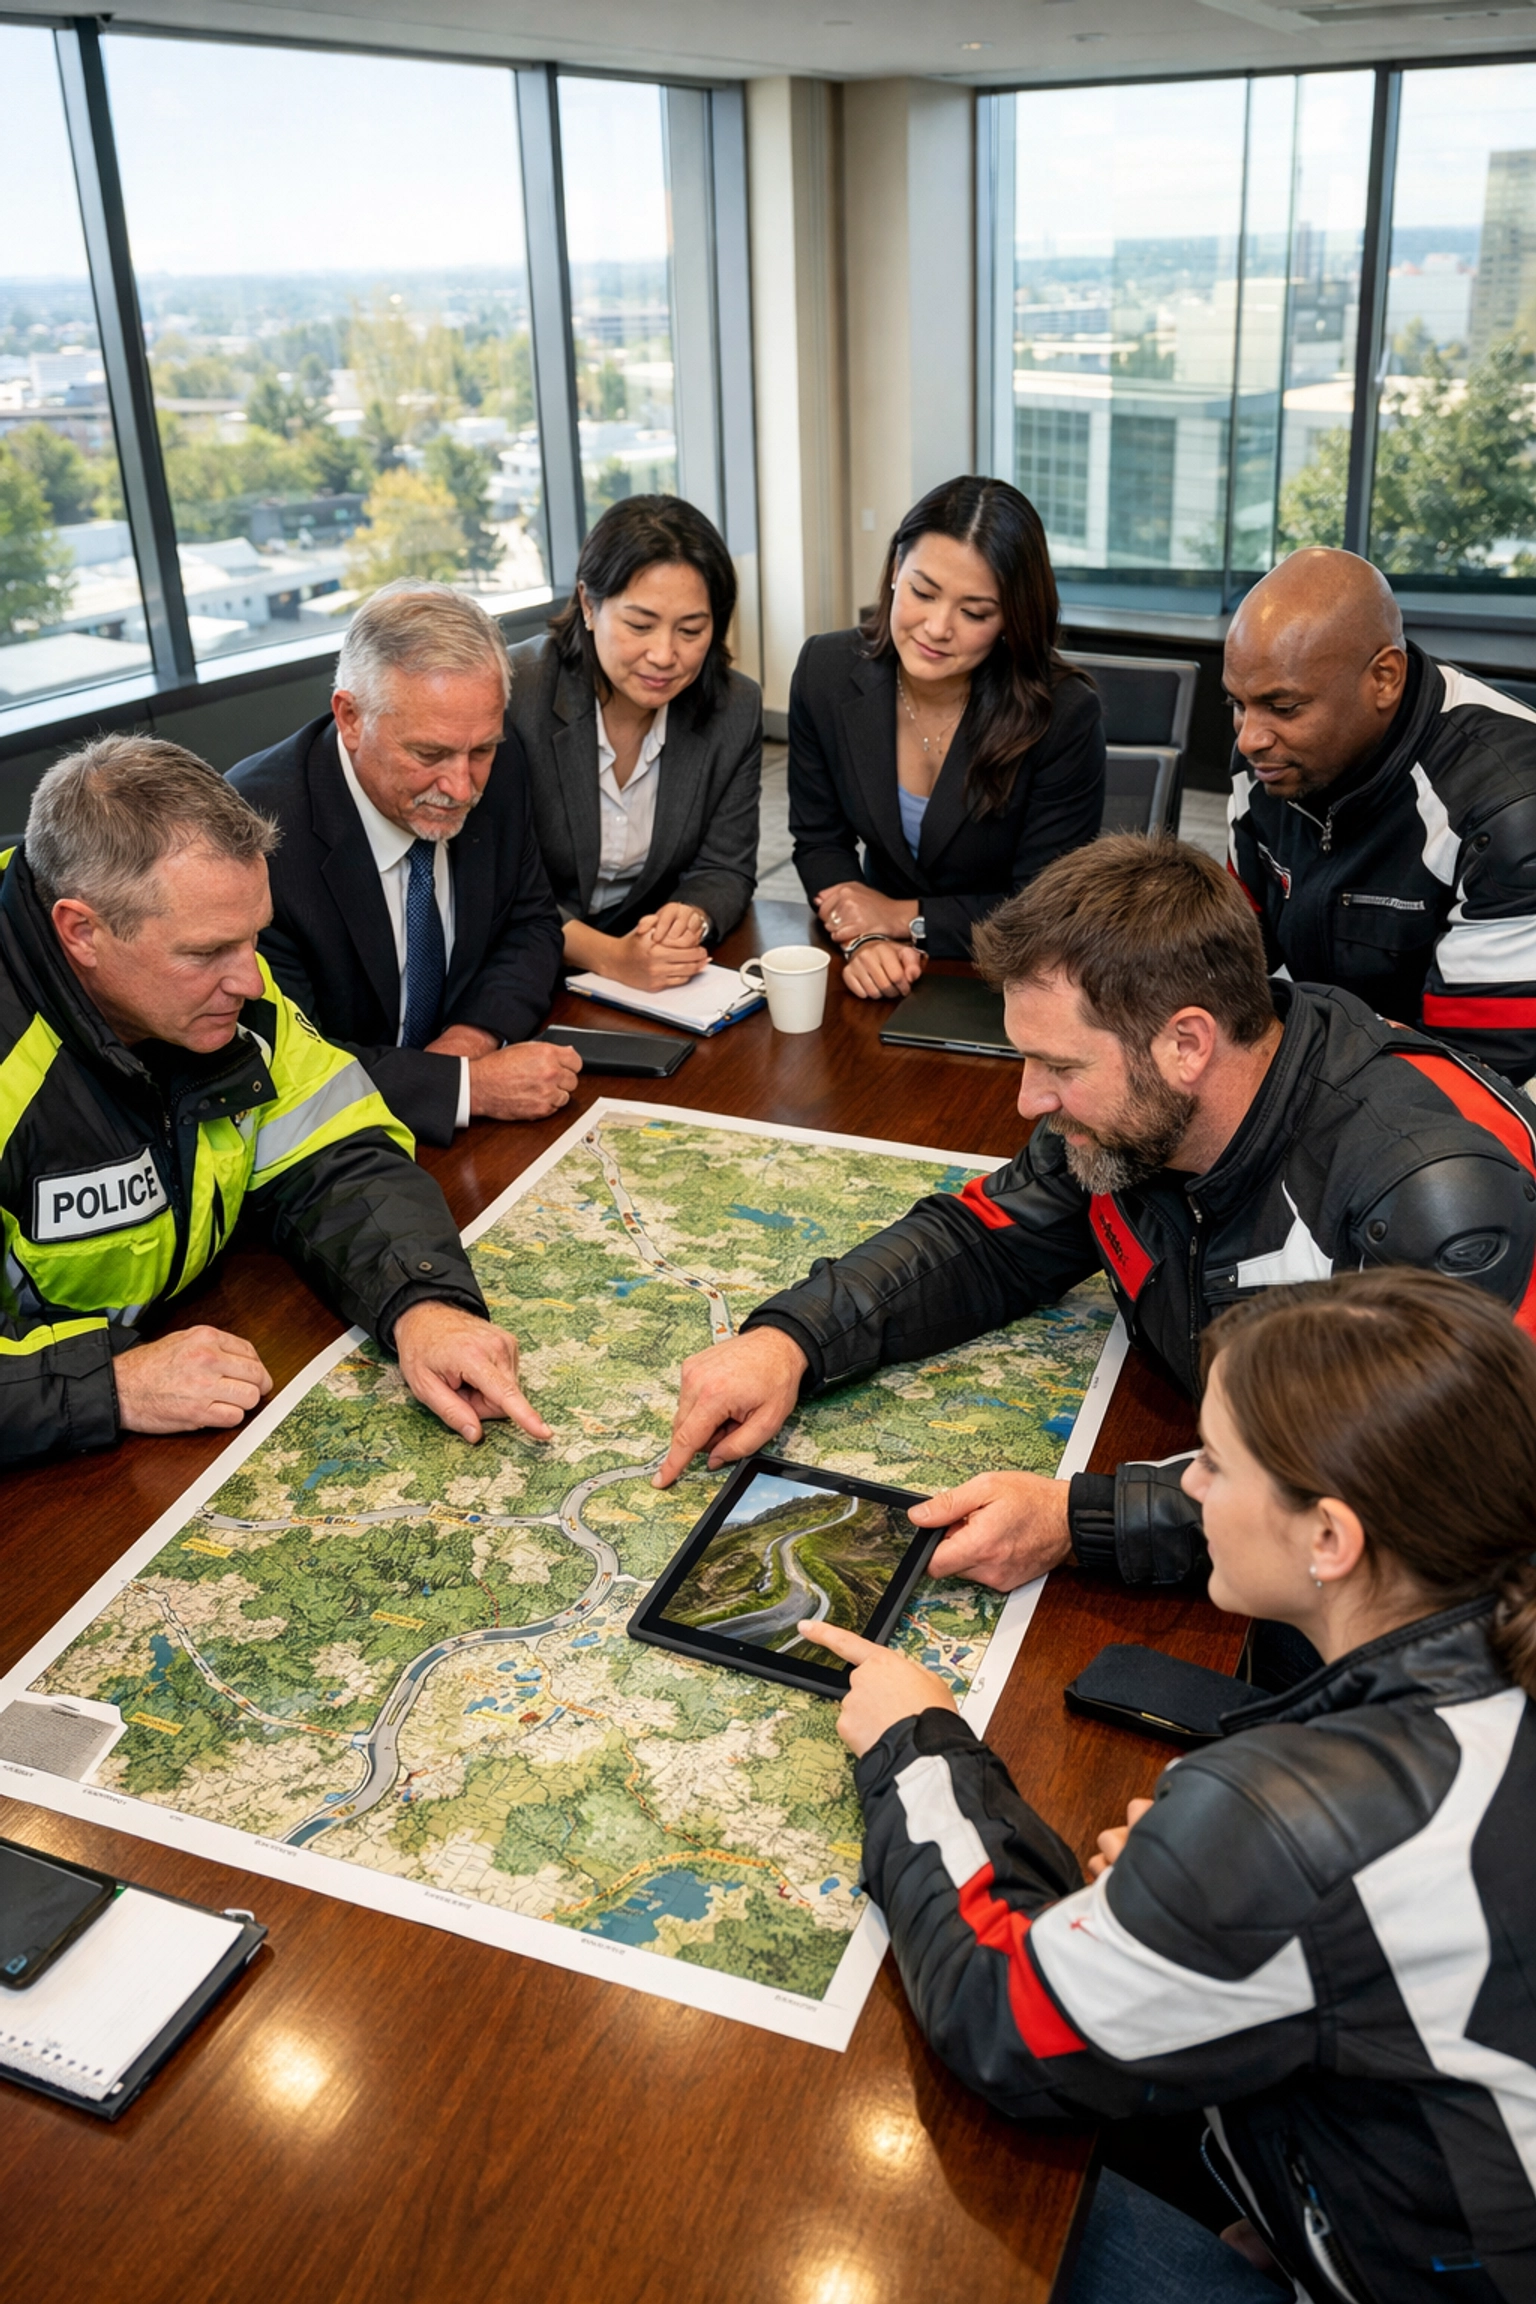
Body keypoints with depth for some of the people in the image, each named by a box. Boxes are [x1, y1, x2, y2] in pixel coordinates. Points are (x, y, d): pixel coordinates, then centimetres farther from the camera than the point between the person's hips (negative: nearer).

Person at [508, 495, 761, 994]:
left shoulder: (736, 710, -5)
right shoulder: (510, 696, -16)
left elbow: (725, 869, 2)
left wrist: (692, 917, -21)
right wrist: (607, 956, -29)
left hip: (669, 981, 4)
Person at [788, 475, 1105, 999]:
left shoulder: (1064, 715, -16)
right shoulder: (826, 671, -6)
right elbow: (819, 841, 0)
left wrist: (906, 918, -14)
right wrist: (864, 938, -17)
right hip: (884, 980, 2)